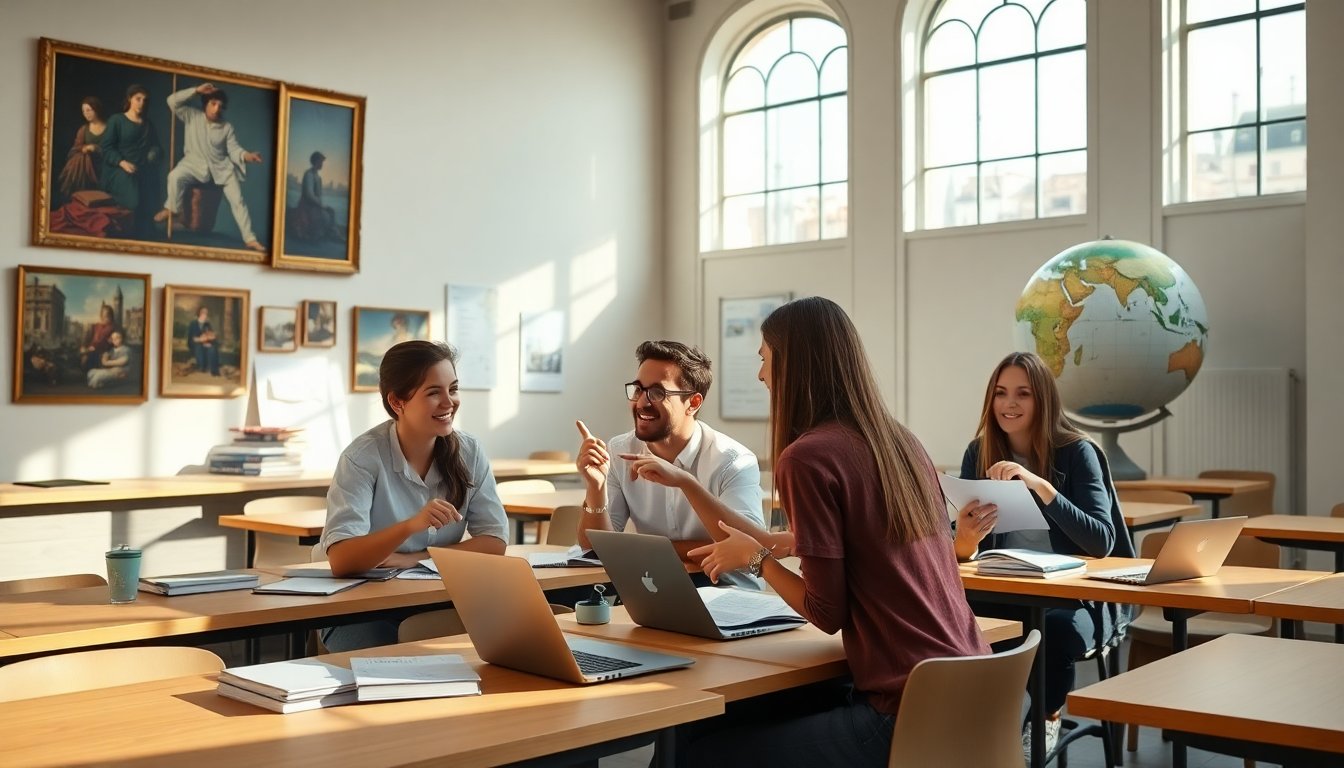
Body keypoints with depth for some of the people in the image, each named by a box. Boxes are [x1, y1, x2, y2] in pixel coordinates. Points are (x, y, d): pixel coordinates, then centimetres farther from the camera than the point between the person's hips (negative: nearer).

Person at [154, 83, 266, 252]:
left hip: (221, 167, 1)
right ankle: (172, 209, -1)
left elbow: (234, 149, -4)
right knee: (175, 176, -30)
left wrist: (246, 155, -28)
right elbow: (172, 101, -11)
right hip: (194, 164, -1)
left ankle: (249, 238, -9)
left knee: (237, 199, -13)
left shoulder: (227, 127, 1)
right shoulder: (192, 116, -2)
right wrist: (196, 90, -16)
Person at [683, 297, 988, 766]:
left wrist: (757, 557, 5)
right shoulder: (901, 441, 9)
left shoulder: (808, 456, -13)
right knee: (739, 718, 19)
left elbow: (828, 614, -11)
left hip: (913, 712, -8)